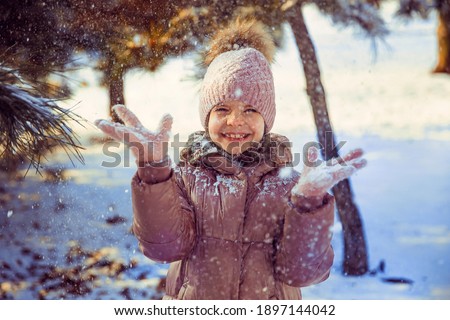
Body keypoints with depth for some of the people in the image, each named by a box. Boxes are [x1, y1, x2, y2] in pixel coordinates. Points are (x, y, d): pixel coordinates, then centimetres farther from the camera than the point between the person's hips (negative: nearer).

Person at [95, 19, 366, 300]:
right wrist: (154, 171, -21)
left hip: (269, 306, 0)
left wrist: (309, 201, -21)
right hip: (192, 297, 0)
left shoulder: (287, 183, 2)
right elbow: (165, 246, -11)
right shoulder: (185, 177, 3)